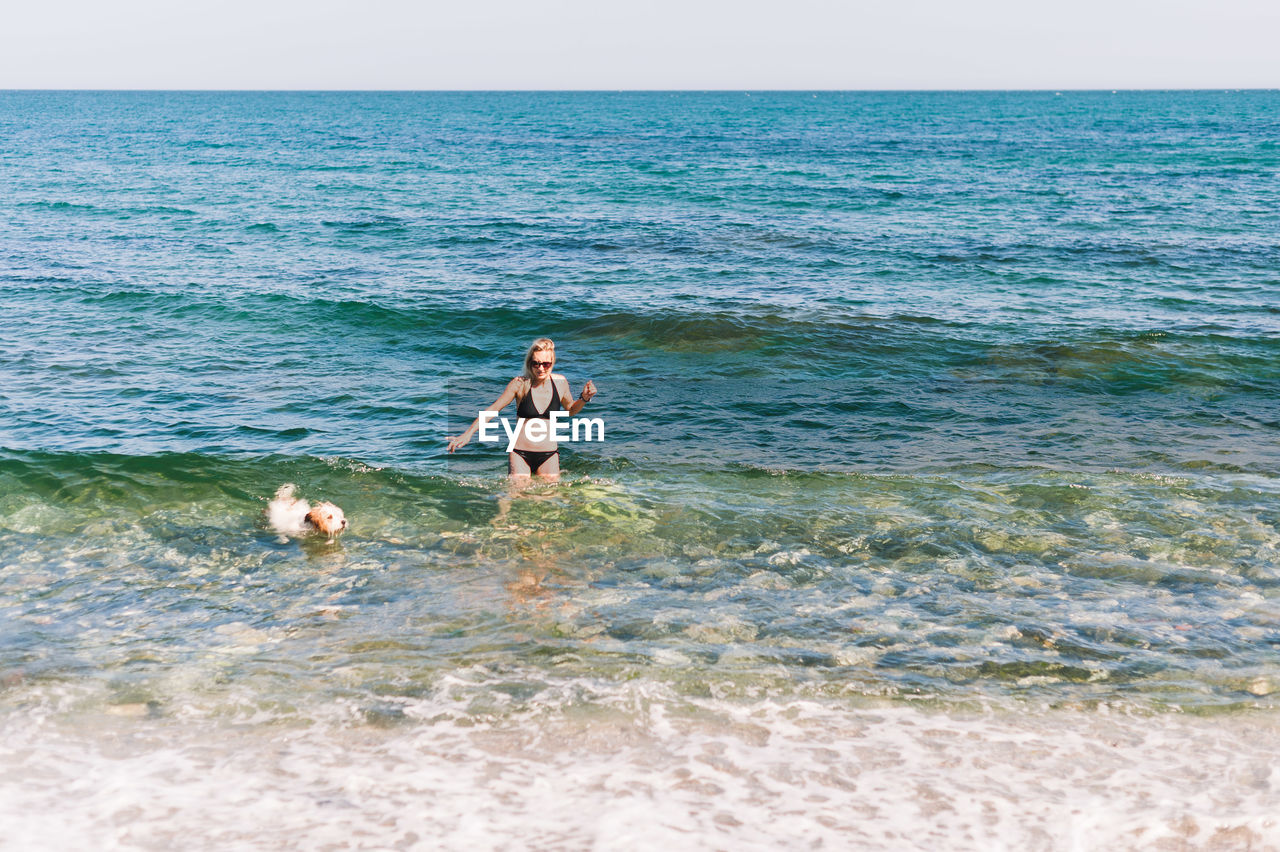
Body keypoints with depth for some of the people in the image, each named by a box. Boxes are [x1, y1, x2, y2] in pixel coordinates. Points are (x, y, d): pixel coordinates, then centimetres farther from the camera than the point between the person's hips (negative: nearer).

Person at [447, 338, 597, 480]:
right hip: (520, 454, -2)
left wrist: (584, 398, -2)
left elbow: (570, 410, 18)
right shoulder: (520, 384, -9)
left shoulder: (560, 382, 0)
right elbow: (493, 409, -4)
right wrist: (468, 434, -8)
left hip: (549, 455, 2)